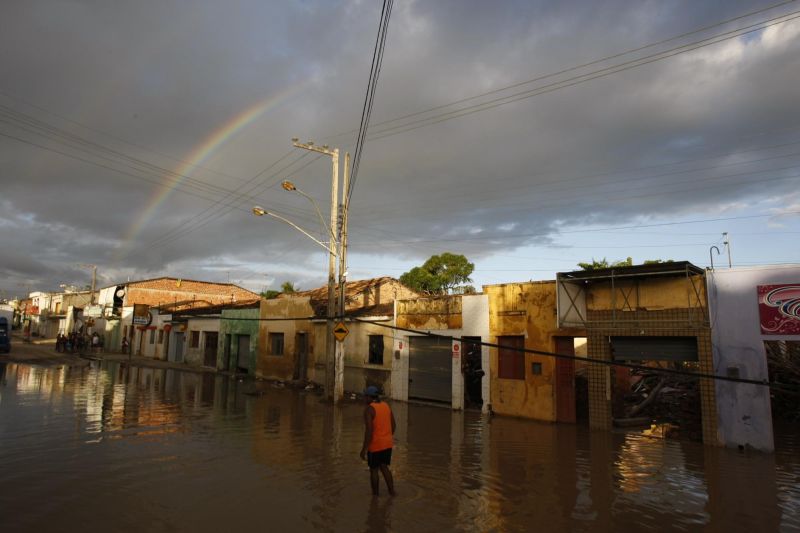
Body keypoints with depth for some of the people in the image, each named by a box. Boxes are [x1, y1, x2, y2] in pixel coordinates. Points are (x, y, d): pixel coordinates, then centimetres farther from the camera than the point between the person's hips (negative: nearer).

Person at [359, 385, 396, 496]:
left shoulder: (368, 409, -18)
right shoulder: (386, 406, 4)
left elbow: (369, 430, -23)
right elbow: (393, 425, 10)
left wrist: (364, 449, -17)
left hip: (375, 445, -6)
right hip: (387, 443, 6)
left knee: (373, 470, 12)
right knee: (384, 467, 19)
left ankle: (375, 494, 23)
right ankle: (392, 491, 14)